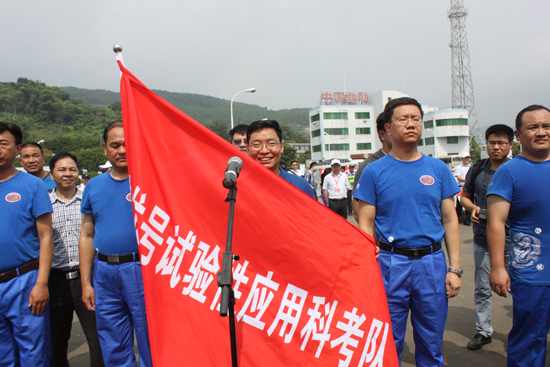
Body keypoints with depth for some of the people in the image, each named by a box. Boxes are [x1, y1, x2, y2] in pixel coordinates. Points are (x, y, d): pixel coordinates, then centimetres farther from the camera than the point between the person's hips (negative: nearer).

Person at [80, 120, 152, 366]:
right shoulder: (94, 186, 9)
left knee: (149, 342, 7)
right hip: (104, 272, 5)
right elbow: (87, 236, 12)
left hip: (140, 268, -4)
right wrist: (85, 282, 9)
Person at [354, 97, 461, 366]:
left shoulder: (438, 169, 5)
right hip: (390, 263, -2)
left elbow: (450, 220, 7)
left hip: (432, 263, 2)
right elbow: (366, 224, -2)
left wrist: (454, 268, 1)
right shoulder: (374, 171, -2)